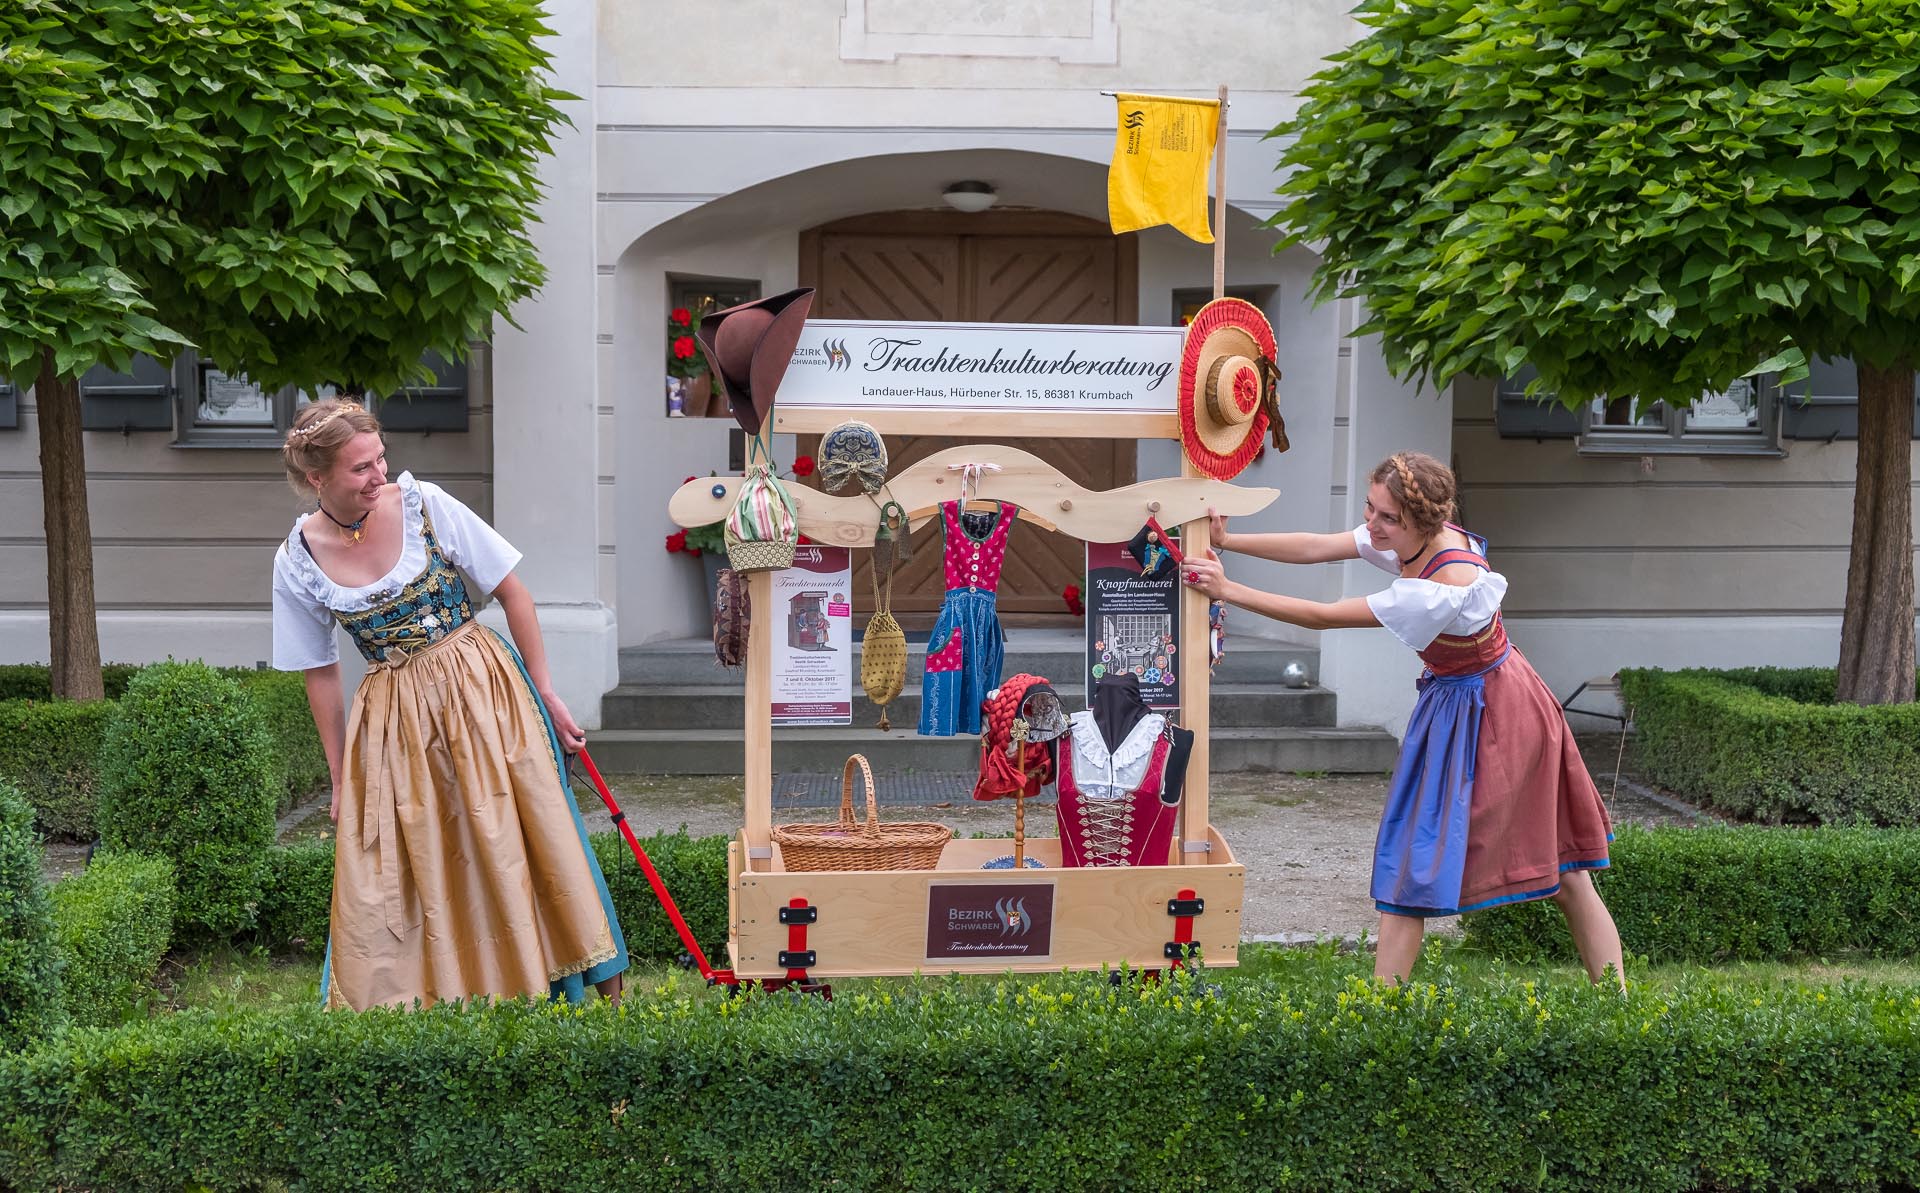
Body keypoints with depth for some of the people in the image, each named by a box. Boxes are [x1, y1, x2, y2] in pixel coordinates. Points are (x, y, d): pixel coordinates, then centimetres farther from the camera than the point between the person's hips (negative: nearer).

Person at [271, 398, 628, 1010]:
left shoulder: (423, 503, -10)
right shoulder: (297, 562, -5)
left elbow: (512, 593, -3)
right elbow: (320, 674, 6)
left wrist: (544, 694, -3)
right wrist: (341, 778, 9)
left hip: (483, 690, -1)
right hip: (391, 721, 2)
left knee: (510, 848, 3)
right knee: (384, 877, 4)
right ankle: (387, 997, 23)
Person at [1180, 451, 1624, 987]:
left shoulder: (1442, 593, -34)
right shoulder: (1411, 536, -12)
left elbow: (1322, 617, -30)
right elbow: (1316, 548, -7)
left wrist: (1228, 590, -25)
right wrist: (1226, 541, -14)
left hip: (1487, 715, -8)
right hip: (1451, 703, 8)